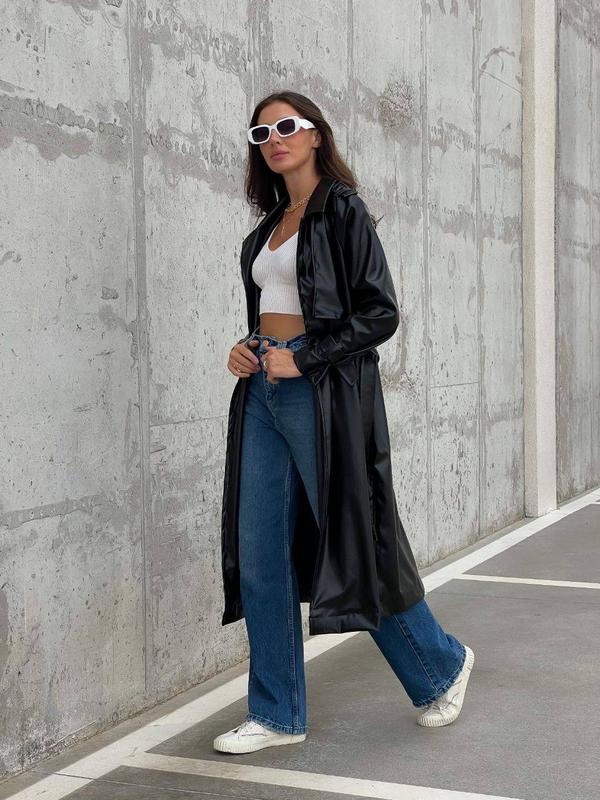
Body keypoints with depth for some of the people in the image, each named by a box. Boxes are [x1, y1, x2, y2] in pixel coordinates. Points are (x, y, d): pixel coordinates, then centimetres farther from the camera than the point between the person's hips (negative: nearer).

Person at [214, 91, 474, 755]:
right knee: (260, 555, 3)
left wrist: (302, 359, -16)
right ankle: (277, 715, 13)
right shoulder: (271, 224, 17)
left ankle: (441, 665, 24)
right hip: (264, 391, 7)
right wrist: (246, 348, 4)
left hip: (320, 392, -7)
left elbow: (381, 312, -11)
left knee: (350, 542, 0)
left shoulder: (342, 209, -4)